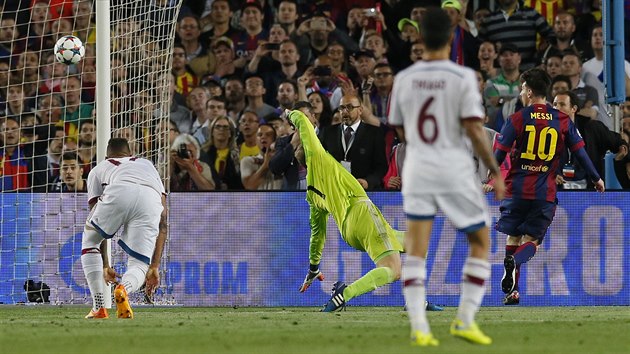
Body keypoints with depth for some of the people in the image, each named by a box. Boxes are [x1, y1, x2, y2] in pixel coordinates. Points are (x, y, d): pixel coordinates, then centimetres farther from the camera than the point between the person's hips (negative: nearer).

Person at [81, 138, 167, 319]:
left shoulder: (98, 170, 38)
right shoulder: (147, 165, 43)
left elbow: (98, 229, 35)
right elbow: (162, 223, 33)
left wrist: (105, 266, 40)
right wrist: (154, 266, 32)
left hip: (117, 195, -1)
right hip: (151, 201, 1)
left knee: (89, 242, 28)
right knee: (139, 265, 14)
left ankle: (98, 307, 17)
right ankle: (124, 289, -23)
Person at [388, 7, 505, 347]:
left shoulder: (404, 78, 2)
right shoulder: (463, 77, -10)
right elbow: (474, 128, -16)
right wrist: (495, 171, -7)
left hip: (417, 166, 3)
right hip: (454, 167, -3)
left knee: (416, 250, 3)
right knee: (480, 242, 13)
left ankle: (419, 327, -8)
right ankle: (465, 319, 5)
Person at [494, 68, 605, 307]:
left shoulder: (517, 119, -3)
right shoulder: (563, 121, 3)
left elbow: (499, 154, -4)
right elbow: (580, 152, 5)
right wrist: (596, 178, 16)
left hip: (517, 188, -1)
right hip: (545, 192, 1)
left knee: (513, 236, 14)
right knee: (531, 239, 6)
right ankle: (515, 263, -27)